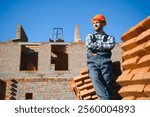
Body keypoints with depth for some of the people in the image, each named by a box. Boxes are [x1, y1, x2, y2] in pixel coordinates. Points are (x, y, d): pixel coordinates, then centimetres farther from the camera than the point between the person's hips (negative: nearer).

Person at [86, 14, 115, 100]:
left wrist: (96, 44, 4)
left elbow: (111, 45, 0)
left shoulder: (109, 37, 24)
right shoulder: (90, 36, 28)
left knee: (107, 82, -21)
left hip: (105, 60, 1)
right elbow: (89, 45, 5)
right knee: (96, 79, -29)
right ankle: (106, 99, -42)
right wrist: (104, 46, 8)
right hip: (93, 61, 0)